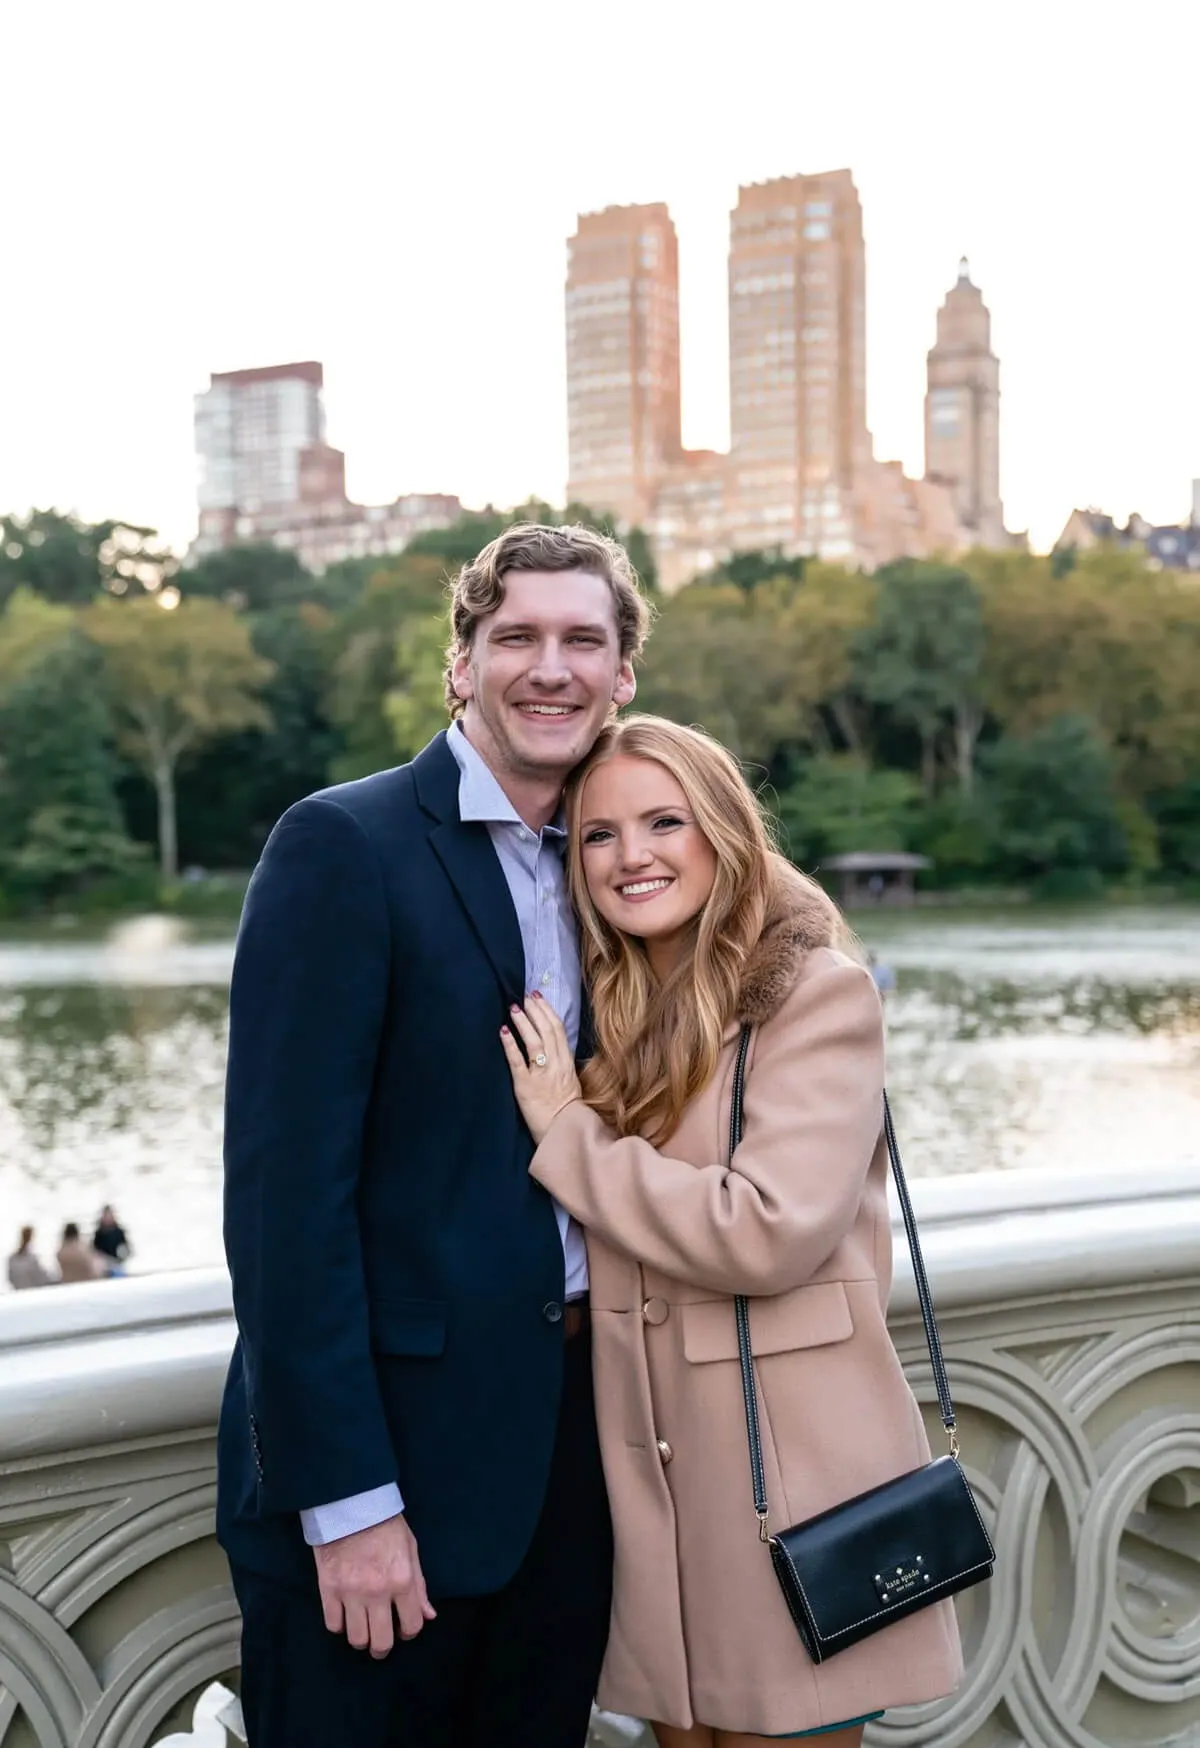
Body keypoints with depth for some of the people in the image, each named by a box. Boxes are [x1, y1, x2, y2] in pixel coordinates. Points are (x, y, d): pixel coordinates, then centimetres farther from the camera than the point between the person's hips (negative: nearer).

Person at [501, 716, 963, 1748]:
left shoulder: (819, 991, -10)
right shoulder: (611, 1015, 11)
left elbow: (769, 1230, -21)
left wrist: (568, 1134, -12)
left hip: (789, 1466, -6)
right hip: (649, 1470, 6)